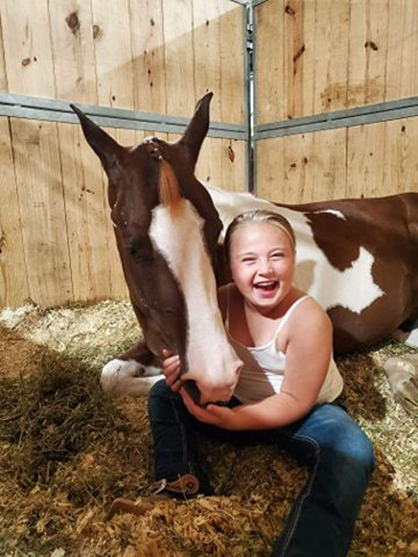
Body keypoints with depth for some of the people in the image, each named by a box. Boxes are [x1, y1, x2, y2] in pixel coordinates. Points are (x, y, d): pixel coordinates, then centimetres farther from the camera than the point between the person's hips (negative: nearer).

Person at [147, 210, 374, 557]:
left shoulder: (308, 320, -28)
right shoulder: (222, 301, -15)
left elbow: (294, 402, -24)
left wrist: (229, 420, -34)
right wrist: (183, 362, -28)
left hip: (307, 411, -4)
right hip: (239, 400, 5)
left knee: (352, 453, -33)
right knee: (164, 395, -3)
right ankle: (181, 489, -13)